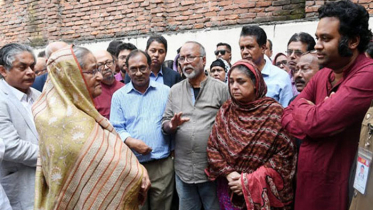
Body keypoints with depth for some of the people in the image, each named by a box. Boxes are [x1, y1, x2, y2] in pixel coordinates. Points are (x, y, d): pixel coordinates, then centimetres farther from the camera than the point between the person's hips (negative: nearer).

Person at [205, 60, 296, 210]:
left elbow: (285, 153, -13)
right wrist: (228, 173, -13)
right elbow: (212, 147, 1)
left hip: (263, 193, -3)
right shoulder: (225, 110, -1)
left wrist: (251, 180, -17)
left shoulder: (273, 111, -11)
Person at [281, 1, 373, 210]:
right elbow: (288, 117, 2)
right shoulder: (322, 75, 5)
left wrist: (301, 105, -7)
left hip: (336, 185, -7)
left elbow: (315, 122, -28)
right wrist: (313, 112, -18)